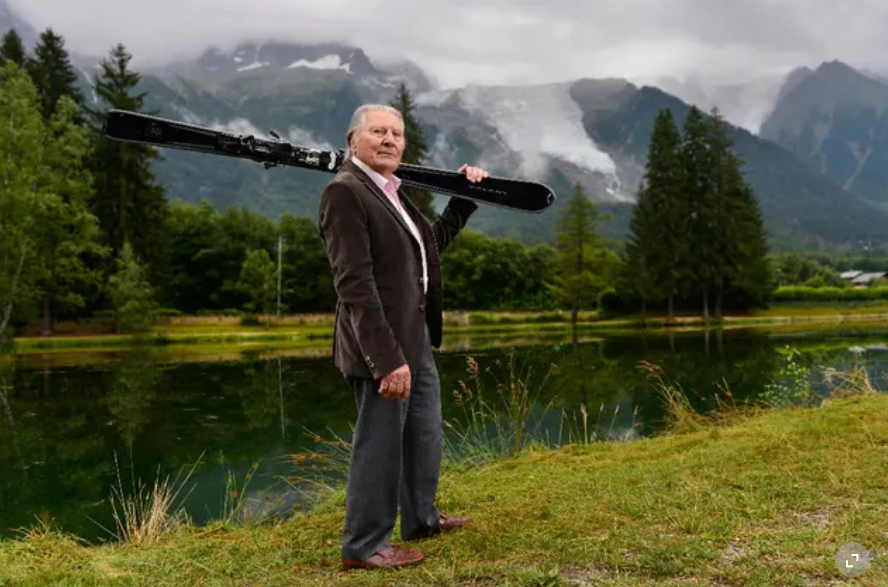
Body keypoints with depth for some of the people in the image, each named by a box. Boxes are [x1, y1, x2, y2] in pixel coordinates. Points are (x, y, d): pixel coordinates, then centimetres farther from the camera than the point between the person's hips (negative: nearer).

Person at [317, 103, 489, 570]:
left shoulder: (392, 192, 13)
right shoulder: (344, 192, -16)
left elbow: (432, 242, 28)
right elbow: (355, 285, -24)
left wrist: (464, 198, 18)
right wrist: (388, 359, -28)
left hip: (416, 340, 10)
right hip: (382, 345, -10)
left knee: (424, 436, 22)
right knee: (379, 444, 3)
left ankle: (421, 519, 41)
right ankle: (364, 546, 20)